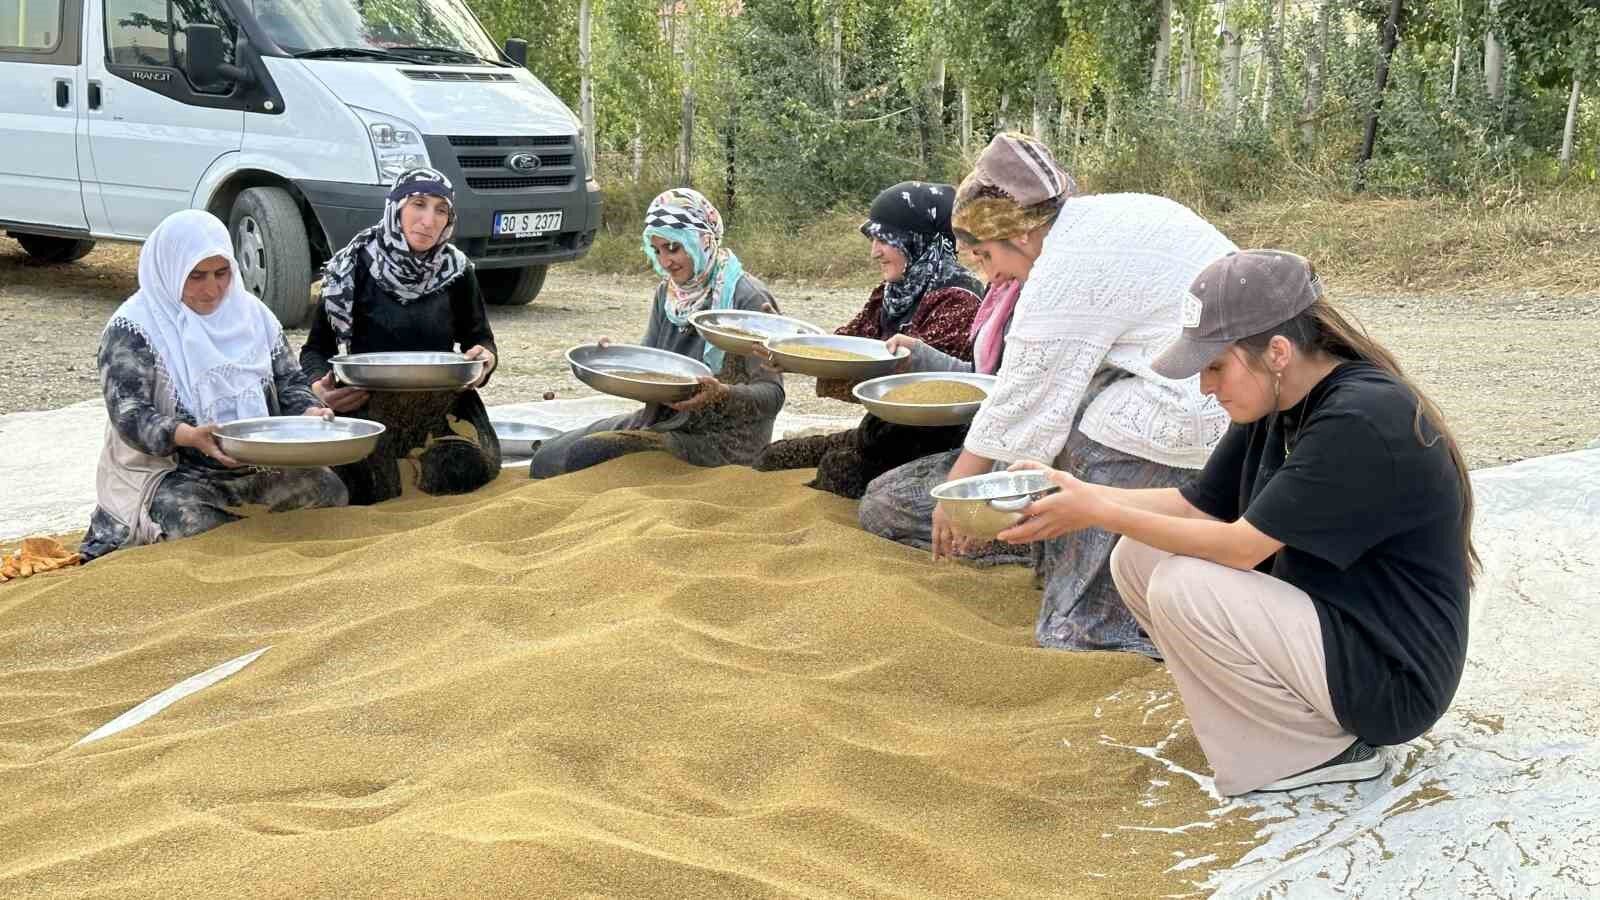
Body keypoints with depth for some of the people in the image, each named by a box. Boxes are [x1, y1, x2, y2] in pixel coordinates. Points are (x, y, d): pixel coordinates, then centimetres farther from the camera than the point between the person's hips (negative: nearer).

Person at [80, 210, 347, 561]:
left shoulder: (251, 312, 8)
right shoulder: (134, 327, -8)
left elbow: (289, 381, 12)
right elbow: (128, 415, -17)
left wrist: (310, 413, -12)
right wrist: (189, 436, -36)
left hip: (258, 464, 5)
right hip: (170, 470, -5)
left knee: (328, 489, -15)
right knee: (198, 526, -35)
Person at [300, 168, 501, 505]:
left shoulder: (457, 271, 4)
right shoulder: (354, 267, -1)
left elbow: (480, 338, 15)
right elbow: (317, 348, 4)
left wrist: (485, 356, -10)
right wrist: (319, 385, -19)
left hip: (441, 401, 2)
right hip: (366, 402, -2)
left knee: (466, 468, -27)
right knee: (362, 482, -30)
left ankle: (413, 459, 7)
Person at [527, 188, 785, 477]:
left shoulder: (747, 298, -15)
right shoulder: (667, 293, 9)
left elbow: (773, 394, -16)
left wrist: (723, 394, -35)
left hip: (723, 439, -7)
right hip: (663, 420, 7)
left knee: (585, 454, -20)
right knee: (549, 454, -4)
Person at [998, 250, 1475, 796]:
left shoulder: (1362, 419, -25)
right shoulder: (1278, 404, 2)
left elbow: (1243, 547, -26)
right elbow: (1197, 506, 6)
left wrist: (1101, 514, -21)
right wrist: (1077, 494, -7)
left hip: (1391, 684, -9)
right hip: (1322, 619, 9)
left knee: (1185, 589, -26)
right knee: (1137, 558, -1)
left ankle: (1328, 748, -7)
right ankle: (1284, 709, 6)